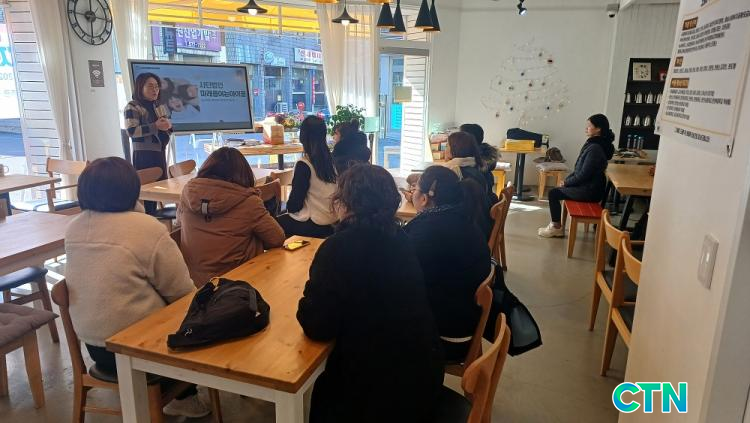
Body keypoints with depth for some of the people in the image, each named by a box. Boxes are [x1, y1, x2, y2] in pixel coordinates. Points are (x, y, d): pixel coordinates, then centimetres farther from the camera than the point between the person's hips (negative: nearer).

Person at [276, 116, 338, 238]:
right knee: (284, 219, 24)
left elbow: (294, 204, -14)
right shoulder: (330, 159, 1)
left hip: (314, 225, -7)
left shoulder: (304, 164, -18)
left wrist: (289, 207, 8)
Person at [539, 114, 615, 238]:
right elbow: (579, 169, 14)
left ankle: (557, 228, 8)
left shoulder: (595, 148, -24)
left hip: (589, 190, -9)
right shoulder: (593, 143, 8)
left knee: (553, 193, -5)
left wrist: (567, 182, -9)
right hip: (588, 186, 9)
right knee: (556, 192, 11)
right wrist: (567, 179, 5)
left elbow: (583, 175, -23)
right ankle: (556, 226, 15)